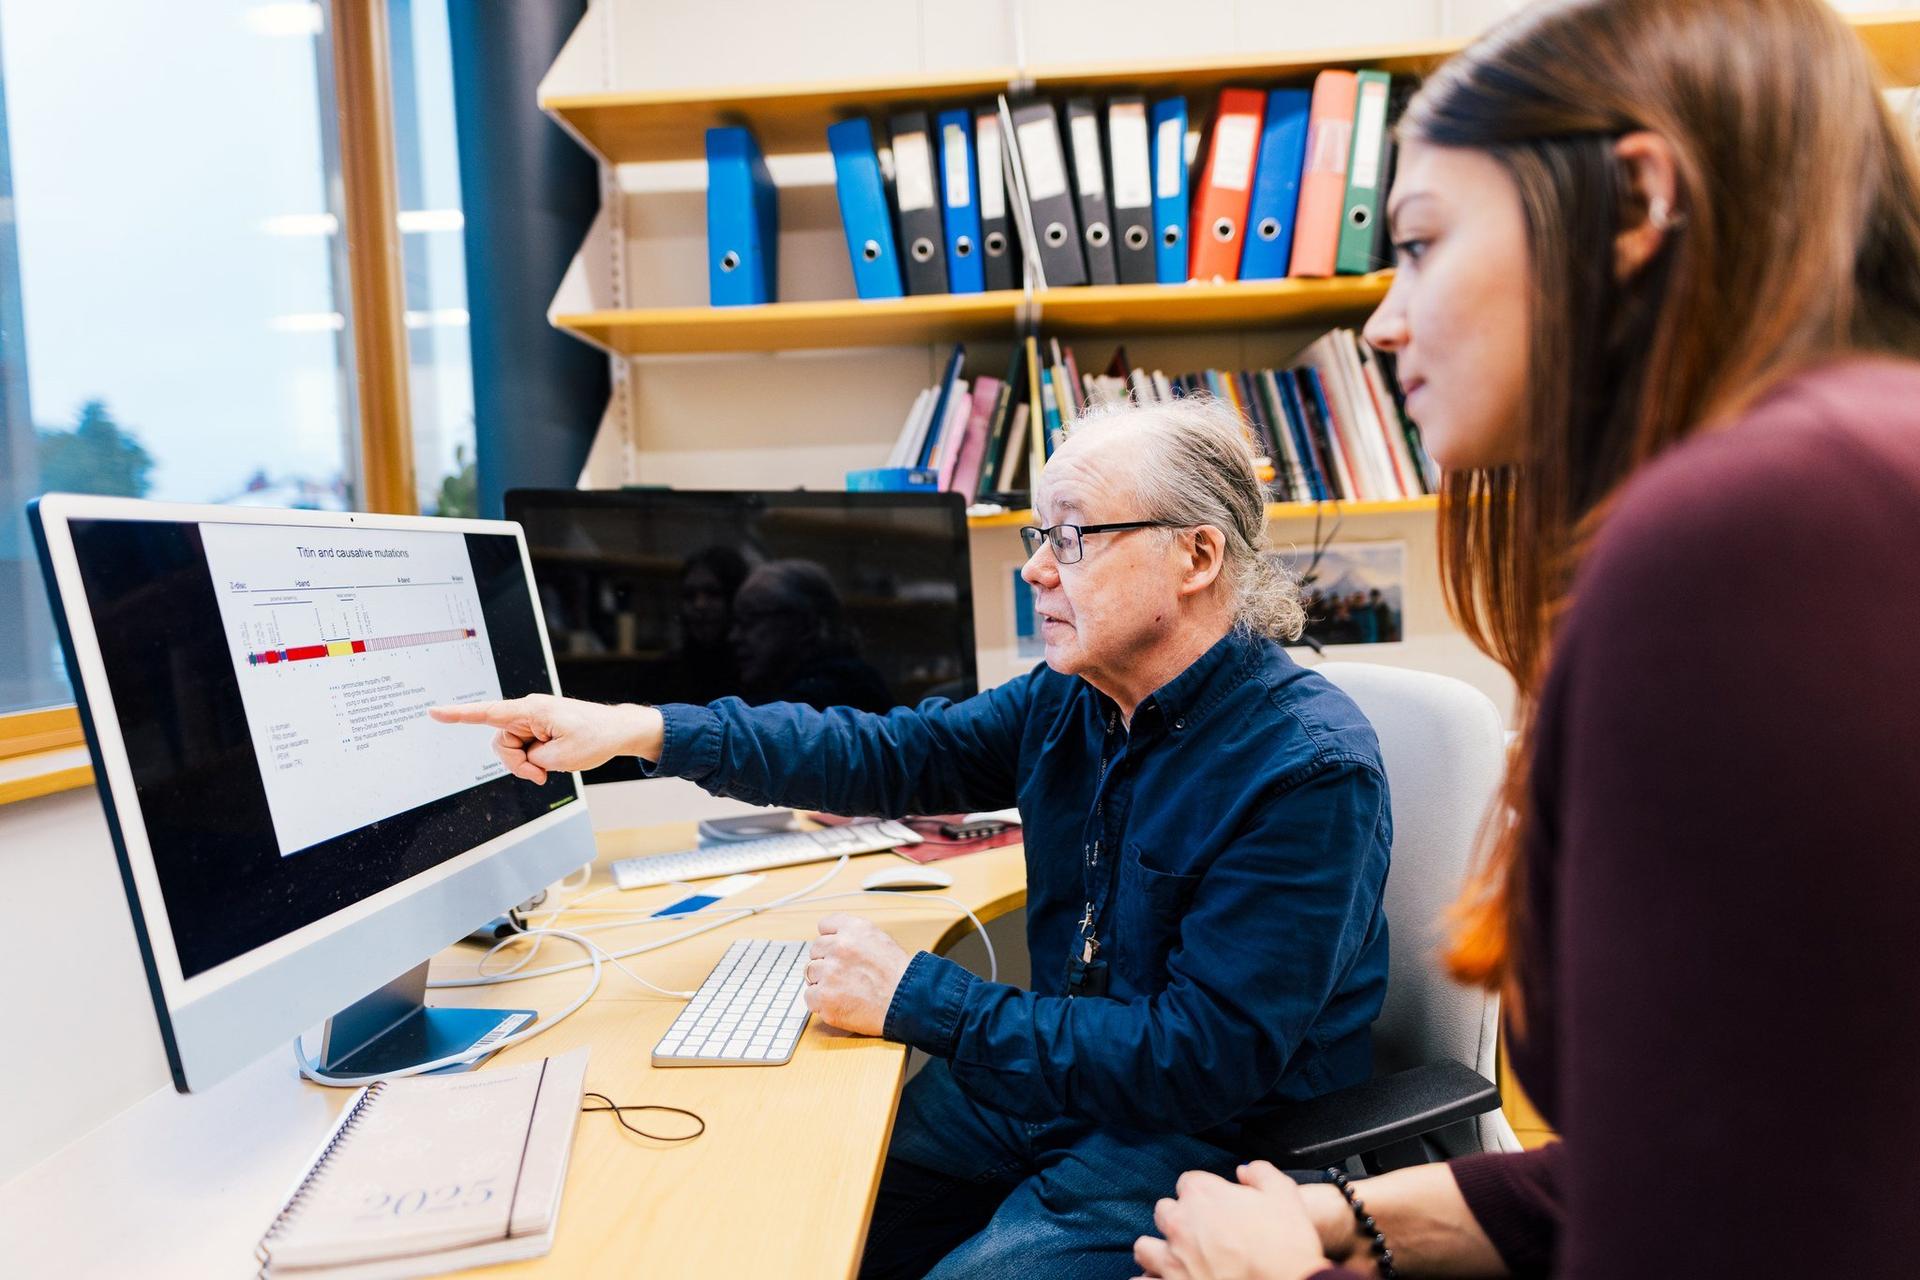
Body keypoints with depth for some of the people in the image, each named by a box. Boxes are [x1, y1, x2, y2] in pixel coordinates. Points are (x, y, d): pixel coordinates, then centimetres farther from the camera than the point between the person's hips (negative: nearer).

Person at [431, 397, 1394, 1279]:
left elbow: (1203, 1061, -25)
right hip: (1052, 1078, 6)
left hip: (1207, 1135, -6)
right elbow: (890, 753, 1)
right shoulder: (1071, 700, 0)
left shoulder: (1312, 773, -23)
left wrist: (916, 1001, -24)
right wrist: (640, 730, -9)